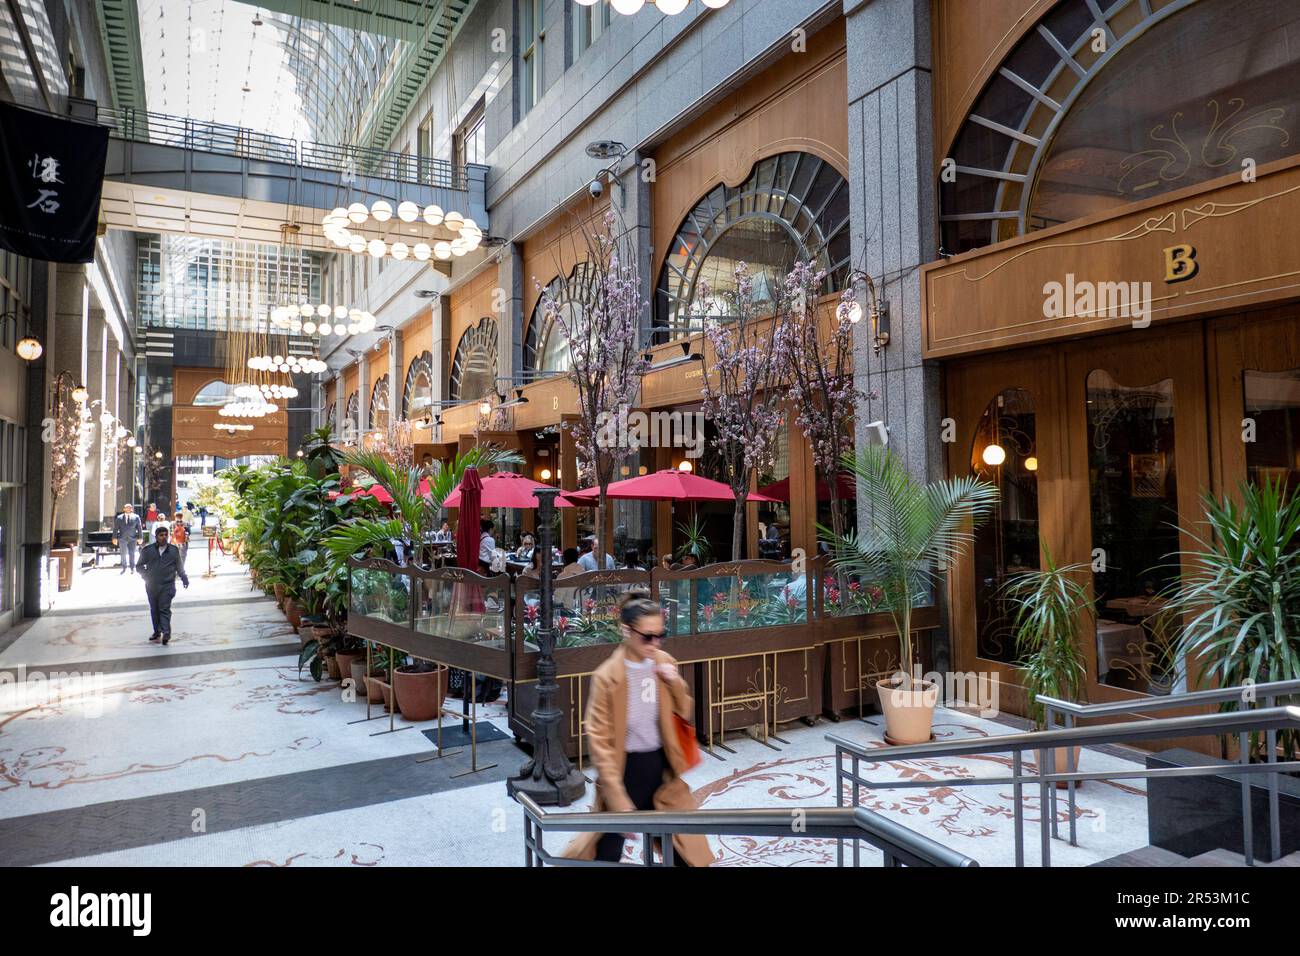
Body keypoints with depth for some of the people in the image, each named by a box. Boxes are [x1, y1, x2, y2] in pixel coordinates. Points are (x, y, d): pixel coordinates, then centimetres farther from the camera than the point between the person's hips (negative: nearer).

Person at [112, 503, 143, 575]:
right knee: (123, 554, 5)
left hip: (132, 538, -1)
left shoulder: (136, 517, 6)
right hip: (122, 538, 1)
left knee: (132, 553, 0)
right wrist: (115, 538, -1)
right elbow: (115, 528, 6)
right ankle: (124, 568, 15)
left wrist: (140, 538, -1)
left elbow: (140, 528, 5)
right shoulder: (119, 518, 8)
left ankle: (132, 568, 6)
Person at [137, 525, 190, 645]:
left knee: (165, 609, -9)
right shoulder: (147, 550, 4)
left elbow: (179, 566, 15)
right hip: (151, 585, 2)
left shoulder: (174, 550, 6)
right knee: (154, 609, 11)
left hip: (167, 585, -2)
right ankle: (157, 631, 23)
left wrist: (184, 579, 11)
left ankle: (166, 633, -14)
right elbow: (139, 565, 12)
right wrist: (145, 575, -3)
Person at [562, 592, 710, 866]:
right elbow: (599, 740, -17)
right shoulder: (607, 677, -19)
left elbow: (684, 713, 8)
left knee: (686, 842, 14)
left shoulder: (664, 663, -5)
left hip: (661, 765, 4)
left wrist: (677, 684, -13)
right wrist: (618, 798, -21)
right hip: (626, 769, -4)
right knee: (608, 852, 9)